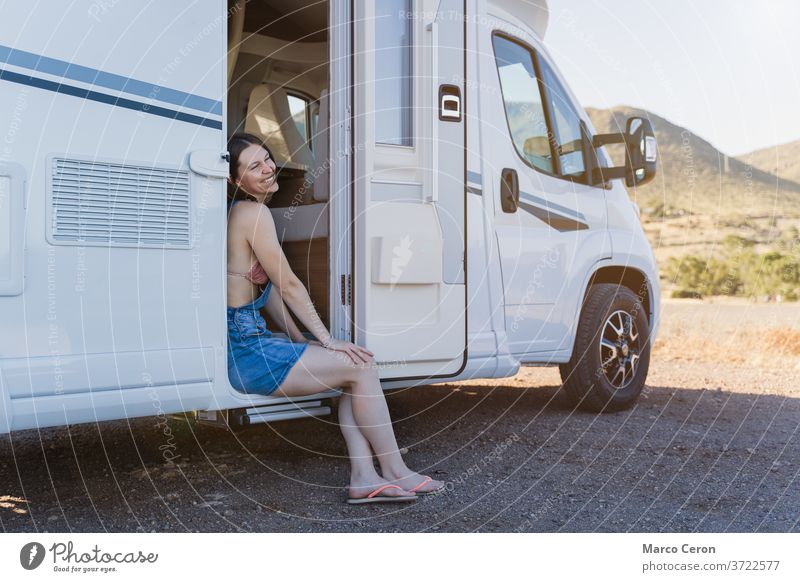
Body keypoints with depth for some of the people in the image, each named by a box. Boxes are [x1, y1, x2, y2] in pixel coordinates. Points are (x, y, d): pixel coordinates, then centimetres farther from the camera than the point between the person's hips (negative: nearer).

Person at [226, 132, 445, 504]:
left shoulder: (241, 212, 16)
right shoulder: (253, 213, -15)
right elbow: (288, 285, -14)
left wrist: (298, 338, 13)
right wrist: (326, 339, -7)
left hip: (246, 341, 10)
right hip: (247, 352, -10)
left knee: (356, 367, 7)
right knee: (361, 367, -6)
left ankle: (363, 477, 0)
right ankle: (396, 472, 3)